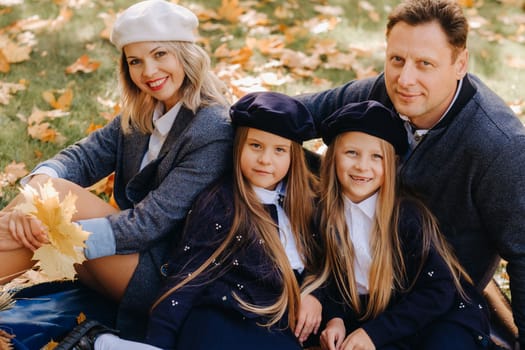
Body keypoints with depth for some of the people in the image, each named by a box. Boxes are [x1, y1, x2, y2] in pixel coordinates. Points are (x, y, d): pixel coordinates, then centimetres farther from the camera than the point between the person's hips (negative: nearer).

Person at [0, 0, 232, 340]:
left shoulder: (213, 131, -19)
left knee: (60, 192, -22)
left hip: (166, 274, -7)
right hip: (132, 252, 7)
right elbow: (85, 156, -3)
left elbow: (151, 222, -23)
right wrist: (34, 190, -26)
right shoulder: (141, 114, 6)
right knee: (50, 187, -15)